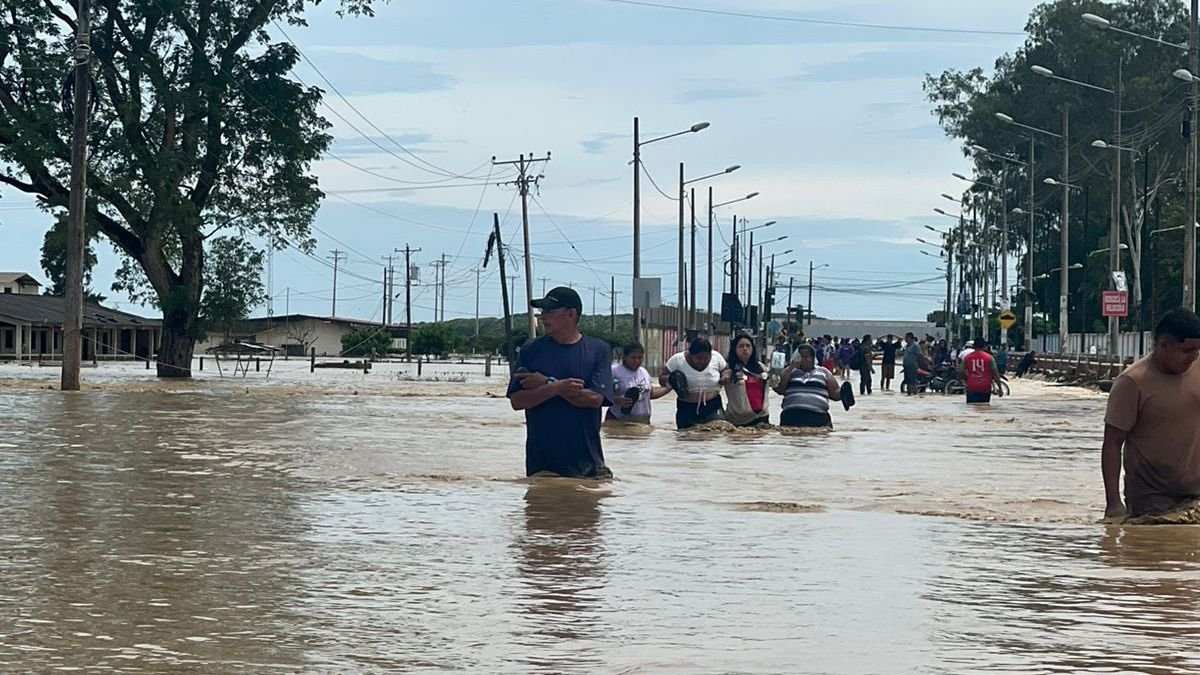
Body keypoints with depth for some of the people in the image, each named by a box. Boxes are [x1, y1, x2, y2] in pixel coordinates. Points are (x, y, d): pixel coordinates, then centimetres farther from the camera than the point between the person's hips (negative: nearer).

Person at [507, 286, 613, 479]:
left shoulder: (598, 350, 3)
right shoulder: (531, 350, 6)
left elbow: (595, 399, -9)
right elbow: (517, 401, -2)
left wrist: (546, 384, -8)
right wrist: (556, 388, -17)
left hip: (587, 461, -1)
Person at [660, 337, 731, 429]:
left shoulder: (716, 358, -3)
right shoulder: (677, 360, -9)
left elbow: (726, 369, 17)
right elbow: (662, 379, -2)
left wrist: (725, 376, -6)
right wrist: (671, 380, -23)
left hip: (713, 408, 0)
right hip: (686, 410, 0)